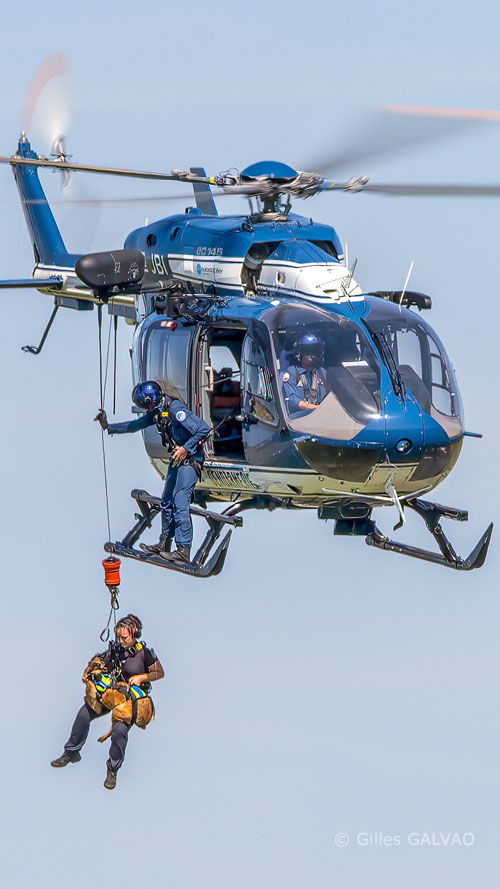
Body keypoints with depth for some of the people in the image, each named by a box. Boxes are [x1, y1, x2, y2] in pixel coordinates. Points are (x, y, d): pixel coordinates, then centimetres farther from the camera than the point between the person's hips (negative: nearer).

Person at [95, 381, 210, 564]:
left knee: (180, 502, -14)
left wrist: (186, 448, -22)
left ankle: (183, 550, -15)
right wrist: (109, 427, 22)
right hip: (177, 459, 9)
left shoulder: (175, 410, -23)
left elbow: (205, 429, -26)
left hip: (190, 458, -9)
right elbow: (136, 425, 21)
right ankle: (164, 545, 19)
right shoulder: (157, 412, 5)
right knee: (167, 502, 11)